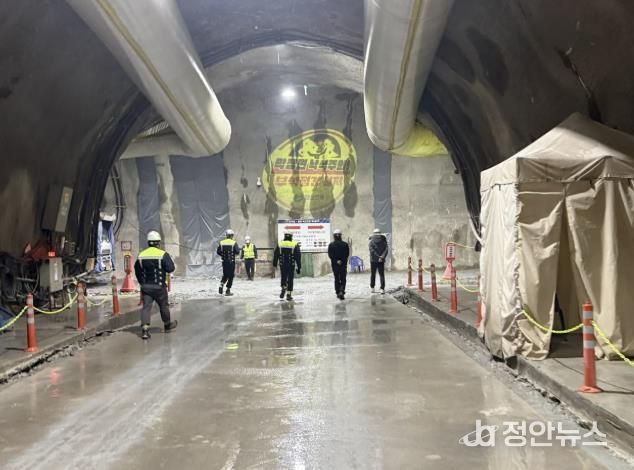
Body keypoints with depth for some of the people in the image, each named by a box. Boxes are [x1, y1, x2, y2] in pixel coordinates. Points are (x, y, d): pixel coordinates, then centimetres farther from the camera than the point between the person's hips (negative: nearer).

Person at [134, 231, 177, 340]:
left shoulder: (141, 255, 3)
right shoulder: (163, 254, -13)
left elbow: (137, 272, 12)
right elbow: (170, 268, -16)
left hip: (145, 286, 3)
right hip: (159, 286, -3)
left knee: (146, 307, 2)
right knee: (164, 306, 15)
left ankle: (145, 329, -11)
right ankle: (167, 325, 32)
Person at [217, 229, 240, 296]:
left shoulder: (221, 242, 3)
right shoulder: (234, 243, -8)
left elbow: (218, 252, 0)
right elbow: (237, 252, -14)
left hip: (224, 261, 4)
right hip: (231, 261, -4)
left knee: (225, 275, 19)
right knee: (231, 276, 6)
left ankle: (221, 285, -5)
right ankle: (228, 291, 5)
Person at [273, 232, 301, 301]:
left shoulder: (280, 244, 1)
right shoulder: (295, 245, -5)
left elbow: (275, 255, 5)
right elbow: (298, 257, -5)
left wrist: (274, 264, 15)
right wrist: (299, 267, 0)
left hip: (282, 265, 1)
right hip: (291, 265, -1)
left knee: (283, 278, 20)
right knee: (290, 279, 5)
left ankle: (283, 288, -2)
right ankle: (289, 295, 5)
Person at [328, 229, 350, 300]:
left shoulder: (331, 245, -3)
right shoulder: (345, 244, -3)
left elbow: (330, 255, -8)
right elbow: (347, 254, -6)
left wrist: (336, 261, -10)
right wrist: (342, 261, -5)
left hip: (334, 264, 1)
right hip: (343, 264, 0)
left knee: (336, 279, 13)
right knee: (343, 279, 5)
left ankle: (338, 293, 12)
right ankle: (342, 291, -14)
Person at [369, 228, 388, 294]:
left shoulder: (371, 242, 0)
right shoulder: (384, 241, 5)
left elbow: (372, 250, -12)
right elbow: (386, 250, -7)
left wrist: (378, 257, -14)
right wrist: (382, 257, -16)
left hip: (373, 260, -1)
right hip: (381, 261, 1)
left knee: (373, 274, 12)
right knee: (382, 274, 3)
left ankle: (372, 288, 15)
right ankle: (382, 289, -7)